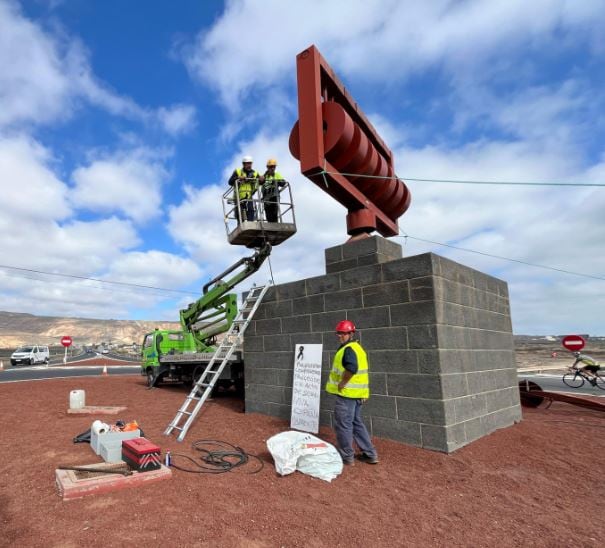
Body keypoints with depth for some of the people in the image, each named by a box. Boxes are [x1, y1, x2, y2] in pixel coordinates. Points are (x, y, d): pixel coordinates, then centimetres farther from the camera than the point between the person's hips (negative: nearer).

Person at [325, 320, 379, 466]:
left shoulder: (348, 349, -17)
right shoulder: (358, 347, 15)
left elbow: (351, 368, -34)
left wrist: (341, 384, -22)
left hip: (347, 393, -10)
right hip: (357, 392, 10)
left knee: (343, 424, 3)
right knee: (356, 422, 19)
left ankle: (347, 456, 15)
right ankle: (370, 454, 24)